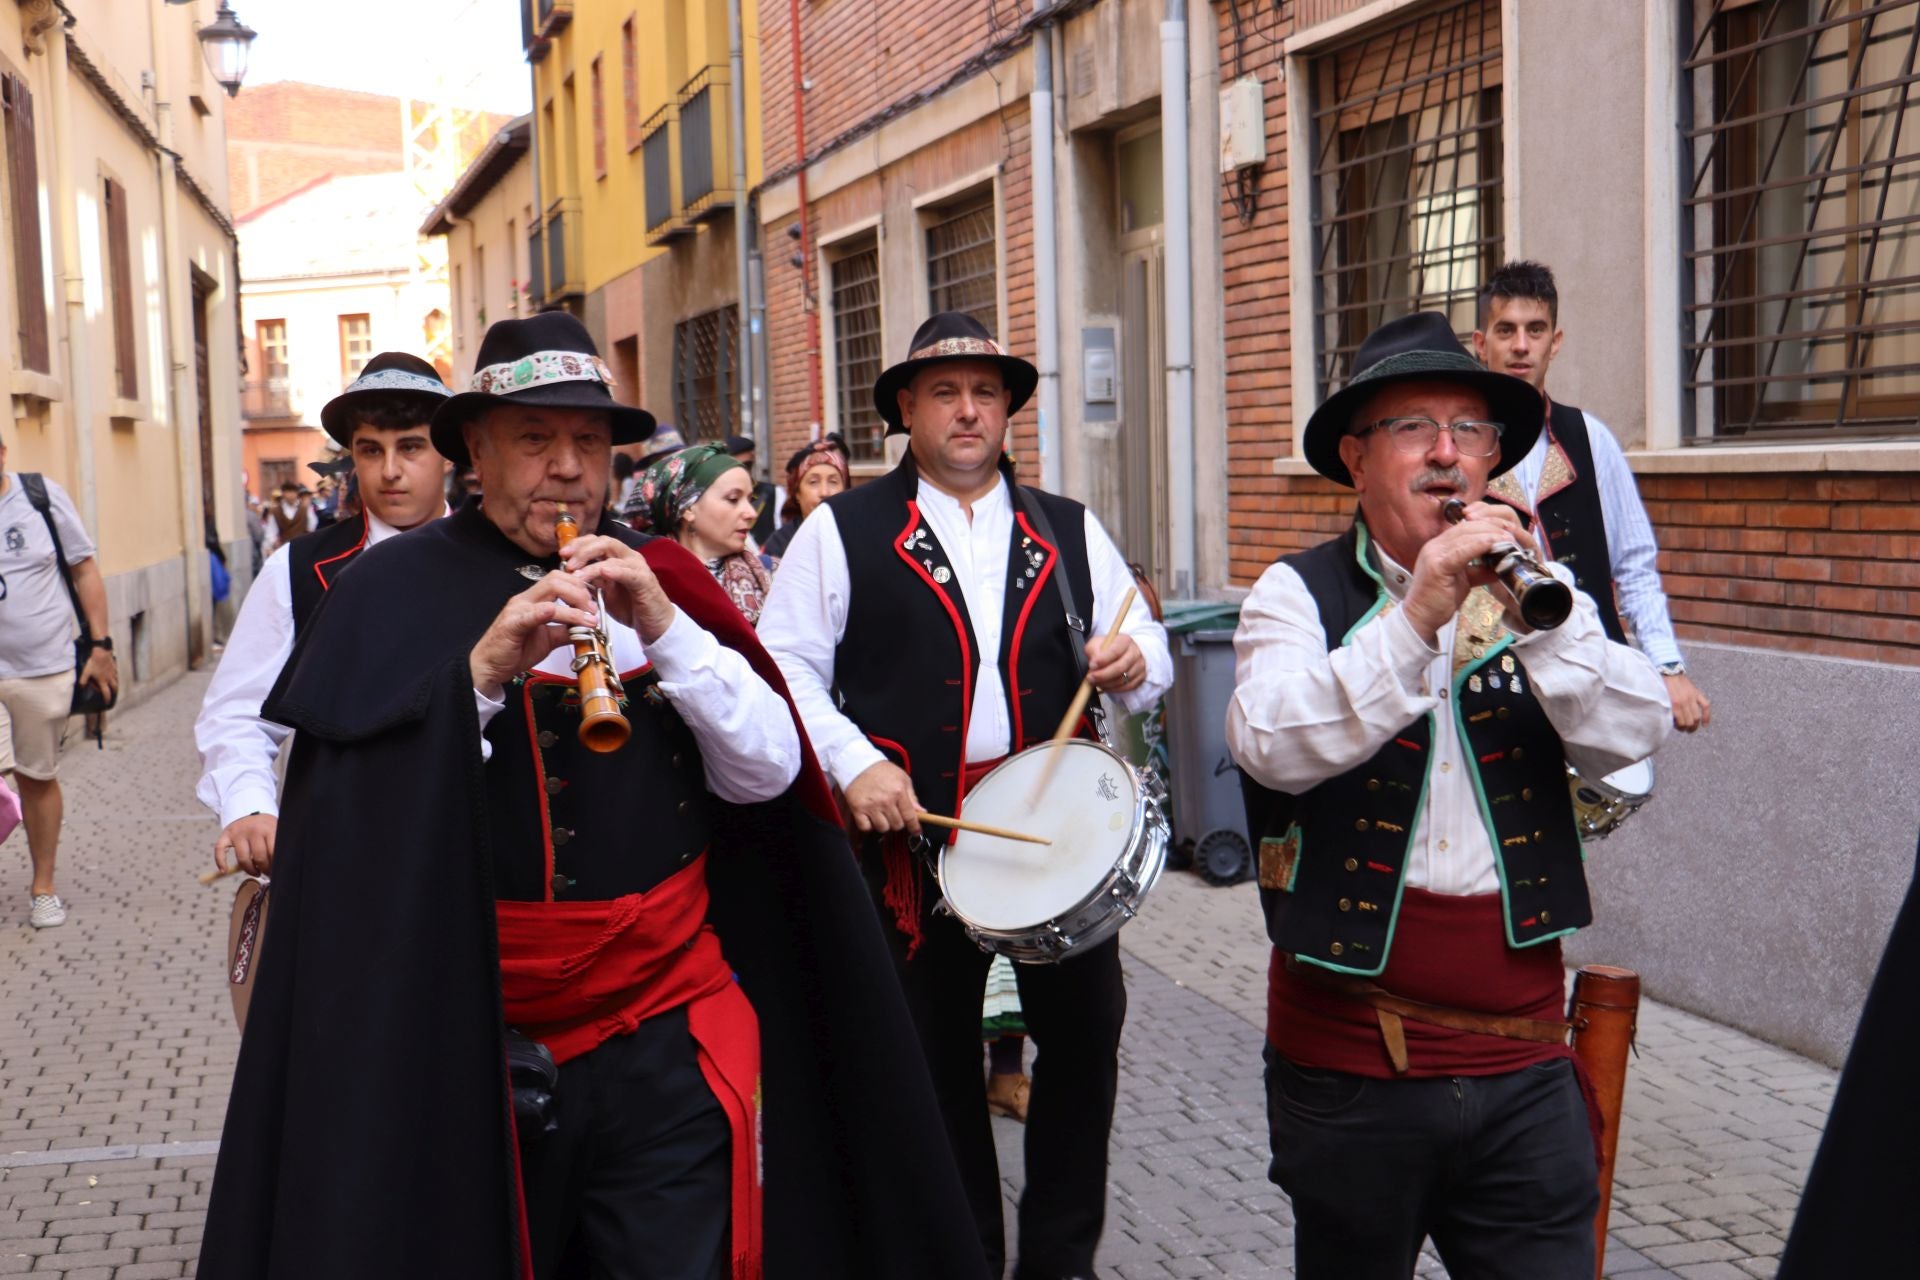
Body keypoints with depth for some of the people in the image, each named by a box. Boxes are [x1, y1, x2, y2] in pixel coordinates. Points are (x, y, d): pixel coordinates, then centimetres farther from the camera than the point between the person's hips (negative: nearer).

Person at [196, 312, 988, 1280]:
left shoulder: (660, 579, 6)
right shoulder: (397, 591, -2)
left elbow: (771, 772, -2)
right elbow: (355, 816, -11)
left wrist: (665, 631, -14)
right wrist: (482, 673, -23)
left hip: (666, 1047, 2)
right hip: (473, 1048, -1)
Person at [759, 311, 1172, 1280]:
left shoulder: (1071, 532, 12)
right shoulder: (843, 533, 2)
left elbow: (1147, 656, 12)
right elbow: (786, 664, -2)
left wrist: (1132, 662, -12)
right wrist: (852, 762, -15)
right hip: (915, 828, -2)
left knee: (1085, 1036, 6)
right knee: (937, 1056, 10)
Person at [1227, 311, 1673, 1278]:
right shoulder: (1300, 594, -2)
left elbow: (1633, 736, -7)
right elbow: (1272, 747, -21)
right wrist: (1415, 618, -29)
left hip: (1524, 1062, 2)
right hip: (1351, 1064, -2)